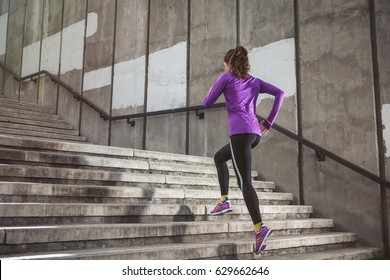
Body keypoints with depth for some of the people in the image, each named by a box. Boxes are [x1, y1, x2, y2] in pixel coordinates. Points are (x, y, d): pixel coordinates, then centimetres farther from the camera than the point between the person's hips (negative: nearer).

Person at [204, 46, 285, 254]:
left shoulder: (226, 77, 7)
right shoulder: (255, 81, 22)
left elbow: (207, 103, 10)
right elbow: (279, 93, 13)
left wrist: (211, 91, 33)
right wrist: (269, 122, 11)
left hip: (240, 132, -7)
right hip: (255, 132, 7)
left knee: (244, 181, -12)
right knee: (219, 157, 28)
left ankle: (260, 227, -24)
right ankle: (224, 200, 21)